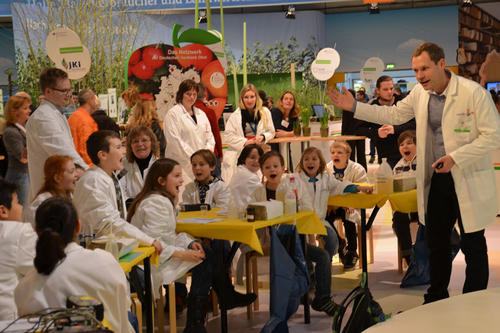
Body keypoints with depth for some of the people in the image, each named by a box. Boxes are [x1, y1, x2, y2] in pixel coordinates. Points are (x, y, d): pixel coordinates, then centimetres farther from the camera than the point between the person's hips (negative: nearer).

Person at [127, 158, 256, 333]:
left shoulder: (165, 200, 13)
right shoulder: (156, 203, -20)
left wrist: (188, 243, 1)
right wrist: (182, 254, -23)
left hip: (157, 257, 10)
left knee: (205, 252, 2)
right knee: (204, 260, -9)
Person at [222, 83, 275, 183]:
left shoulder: (265, 112, 6)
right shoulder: (235, 115, 0)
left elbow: (271, 132, 14)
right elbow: (228, 136, -2)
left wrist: (263, 137, -8)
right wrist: (245, 142, -12)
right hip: (238, 154, -1)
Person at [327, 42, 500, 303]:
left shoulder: (474, 93, -16)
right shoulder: (420, 93, 3)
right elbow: (394, 115, 17)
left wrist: (455, 158, -21)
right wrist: (354, 107, 11)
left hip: (469, 182, -6)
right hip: (436, 180, 6)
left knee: (473, 247, 3)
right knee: (436, 243, 16)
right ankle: (436, 299, 32)